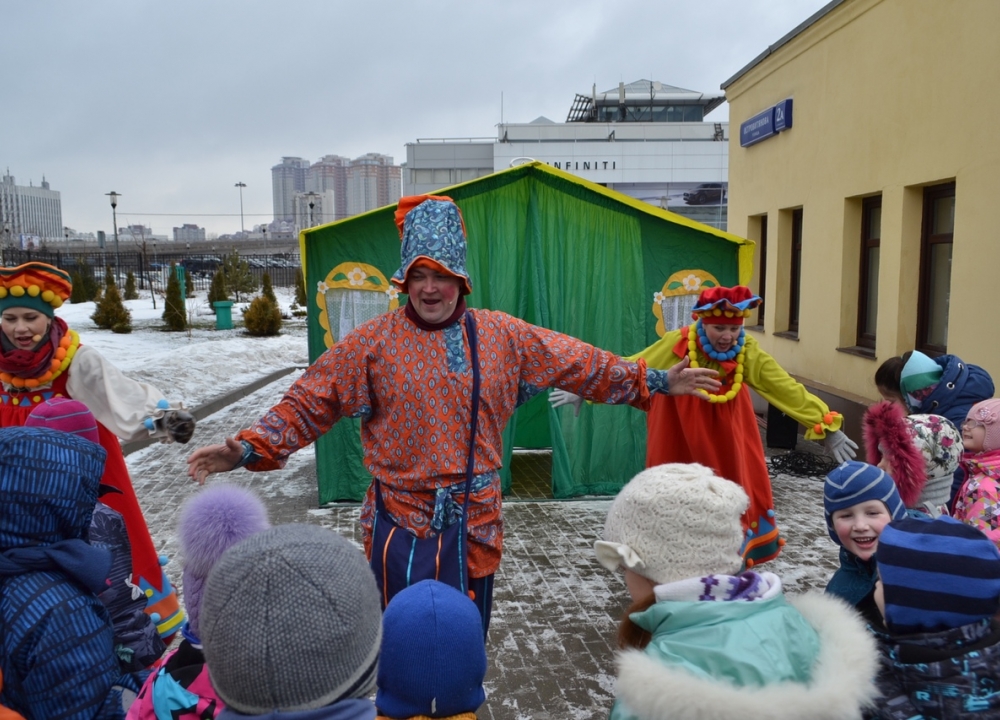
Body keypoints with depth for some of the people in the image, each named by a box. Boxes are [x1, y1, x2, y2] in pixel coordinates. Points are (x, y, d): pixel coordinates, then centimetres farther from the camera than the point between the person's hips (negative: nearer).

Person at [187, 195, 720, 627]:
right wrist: (248, 449, -17)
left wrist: (654, 382, 7)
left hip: (476, 527, 2)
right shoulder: (373, 343, -6)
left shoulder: (503, 335, 1)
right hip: (401, 528, -2)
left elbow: (582, 365, 6)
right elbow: (308, 404, -6)